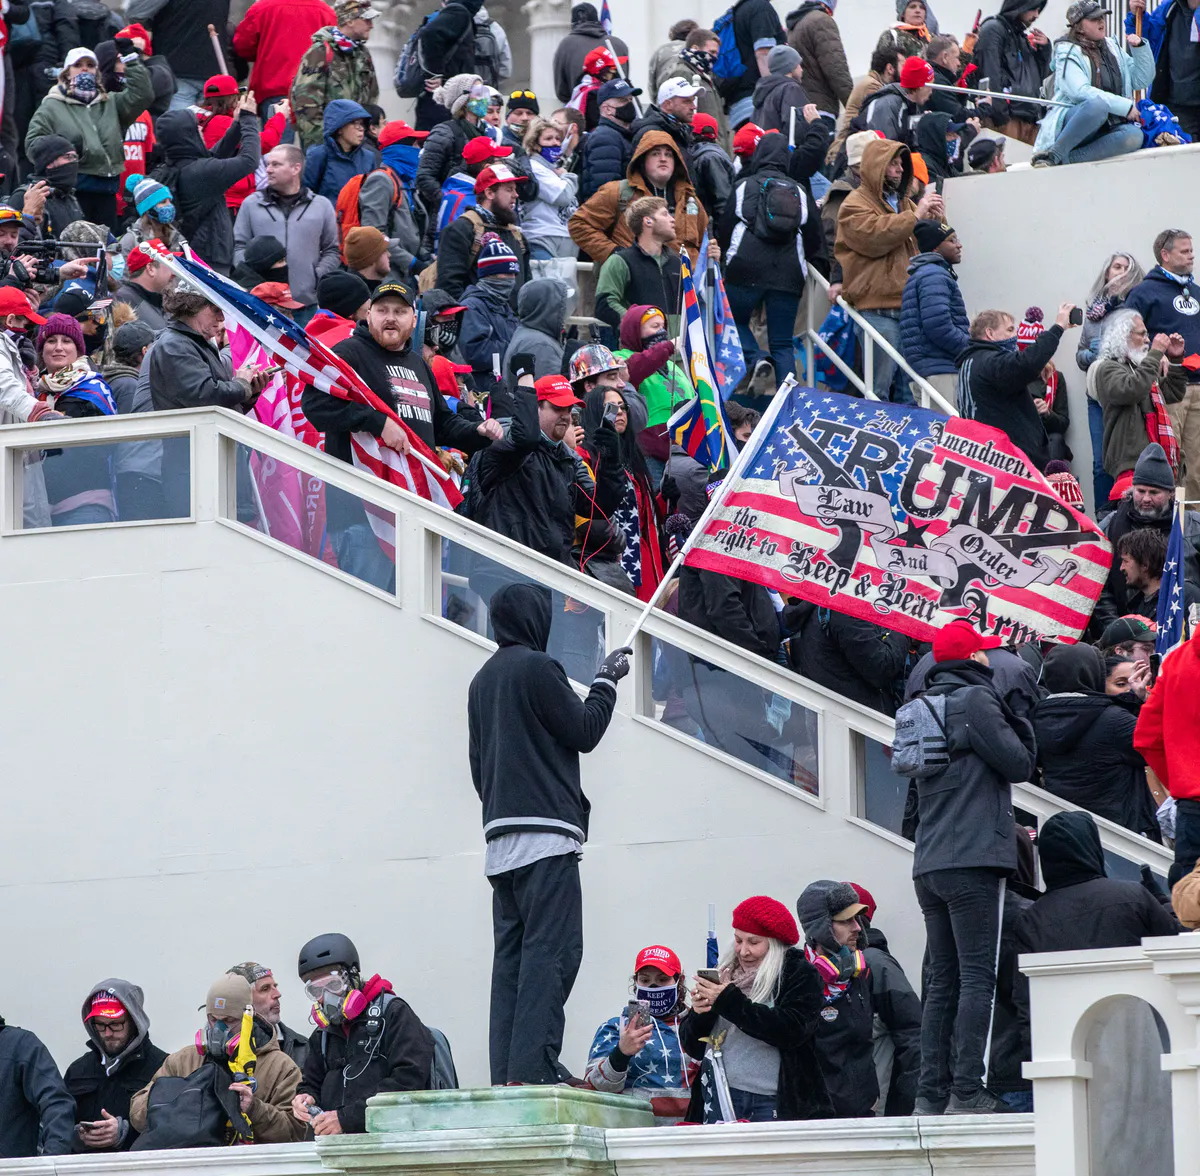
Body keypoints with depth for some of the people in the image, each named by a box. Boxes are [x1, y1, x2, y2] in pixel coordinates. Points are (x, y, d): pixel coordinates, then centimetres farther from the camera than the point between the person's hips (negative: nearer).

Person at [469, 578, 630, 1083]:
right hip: (545, 832, -9)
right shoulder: (536, 667, -7)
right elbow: (585, 730, -4)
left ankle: (505, 1072, 0)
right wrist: (606, 681, 9)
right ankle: (533, 1065, -21)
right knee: (551, 950, -12)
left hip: (500, 835, 9)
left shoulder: (483, 680, 20)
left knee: (511, 954, 6)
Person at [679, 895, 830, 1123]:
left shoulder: (800, 975, 1)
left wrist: (730, 1001, -17)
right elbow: (694, 1048, 14)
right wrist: (698, 1014, -8)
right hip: (720, 1097, 3)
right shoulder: (725, 974, 12)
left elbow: (791, 1030, -17)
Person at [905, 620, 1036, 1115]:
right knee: (977, 977, -8)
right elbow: (1019, 763, -7)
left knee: (941, 981, 9)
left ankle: (931, 1092, 6)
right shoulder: (975, 700, -8)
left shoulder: (924, 706, 17)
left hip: (928, 865, 8)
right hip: (971, 860, -8)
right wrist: (1016, 721, 8)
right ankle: (967, 1091, -13)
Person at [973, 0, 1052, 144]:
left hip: (1030, 116, 8)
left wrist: (1044, 48, 11)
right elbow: (991, 76, -11)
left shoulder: (1023, 36, 24)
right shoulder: (993, 29, 0)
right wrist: (1000, 115, -18)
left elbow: (1041, 74, 28)